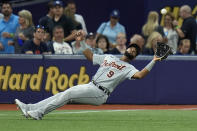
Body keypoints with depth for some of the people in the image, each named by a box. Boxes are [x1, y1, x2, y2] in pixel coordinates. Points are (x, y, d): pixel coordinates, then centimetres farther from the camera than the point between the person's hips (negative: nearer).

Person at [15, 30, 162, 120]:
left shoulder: (128, 68, 4)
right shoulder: (108, 57, 24)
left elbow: (140, 75, -16)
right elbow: (89, 55, 30)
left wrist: (153, 62, -22)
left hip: (100, 93, -7)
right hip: (91, 86, 7)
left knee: (69, 93, -21)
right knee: (65, 94, -5)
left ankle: (39, 112, -24)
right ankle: (30, 108, -10)